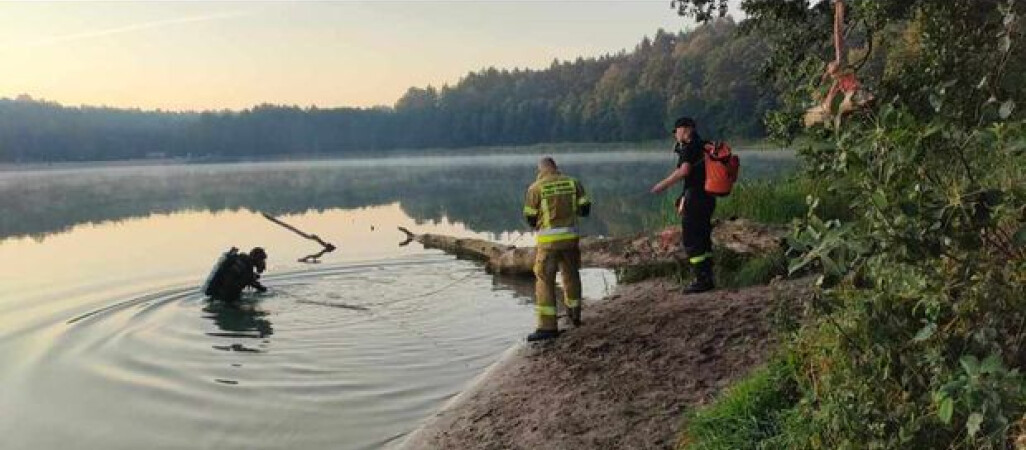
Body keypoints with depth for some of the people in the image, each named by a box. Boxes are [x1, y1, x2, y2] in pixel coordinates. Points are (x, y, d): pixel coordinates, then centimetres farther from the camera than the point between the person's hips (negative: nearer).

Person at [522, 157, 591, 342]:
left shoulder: (535, 187, -3)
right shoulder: (573, 183, 6)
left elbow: (530, 218, 0)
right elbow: (585, 209, 6)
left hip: (548, 240, -4)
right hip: (570, 236, 4)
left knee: (545, 281, 0)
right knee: (571, 275, 21)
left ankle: (548, 326, -5)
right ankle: (574, 315, 37)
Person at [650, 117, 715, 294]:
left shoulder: (690, 147, -9)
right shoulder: (703, 146, 19)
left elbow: (684, 171, -20)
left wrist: (663, 184, -14)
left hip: (694, 198, -10)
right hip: (707, 197, 10)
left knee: (690, 240, -5)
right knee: (702, 239, 15)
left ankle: (702, 280, -5)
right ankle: (707, 278, 20)